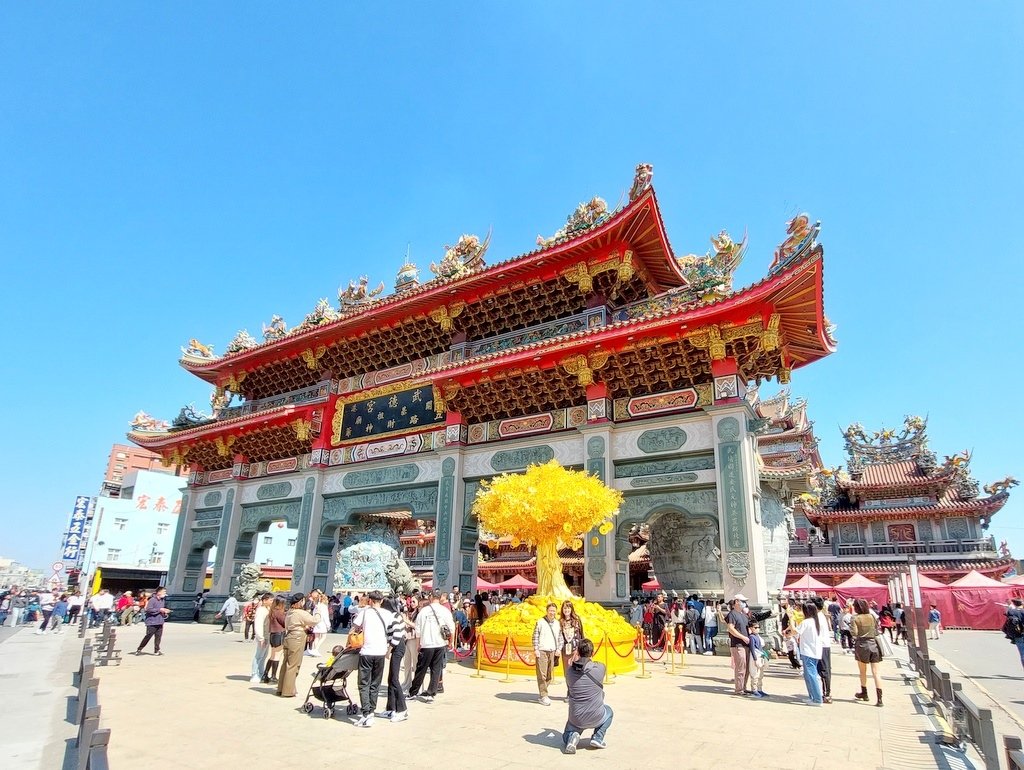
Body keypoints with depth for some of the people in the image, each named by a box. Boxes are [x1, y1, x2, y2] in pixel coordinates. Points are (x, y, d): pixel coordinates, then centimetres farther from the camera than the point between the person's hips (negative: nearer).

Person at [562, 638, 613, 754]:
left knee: (565, 739, 31)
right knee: (608, 711, 34)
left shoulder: (569, 671, -6)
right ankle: (598, 738, 14)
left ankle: (572, 736, -3)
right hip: (596, 718, -1)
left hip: (576, 718, 1)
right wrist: (590, 659, 30)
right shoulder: (600, 668, -12)